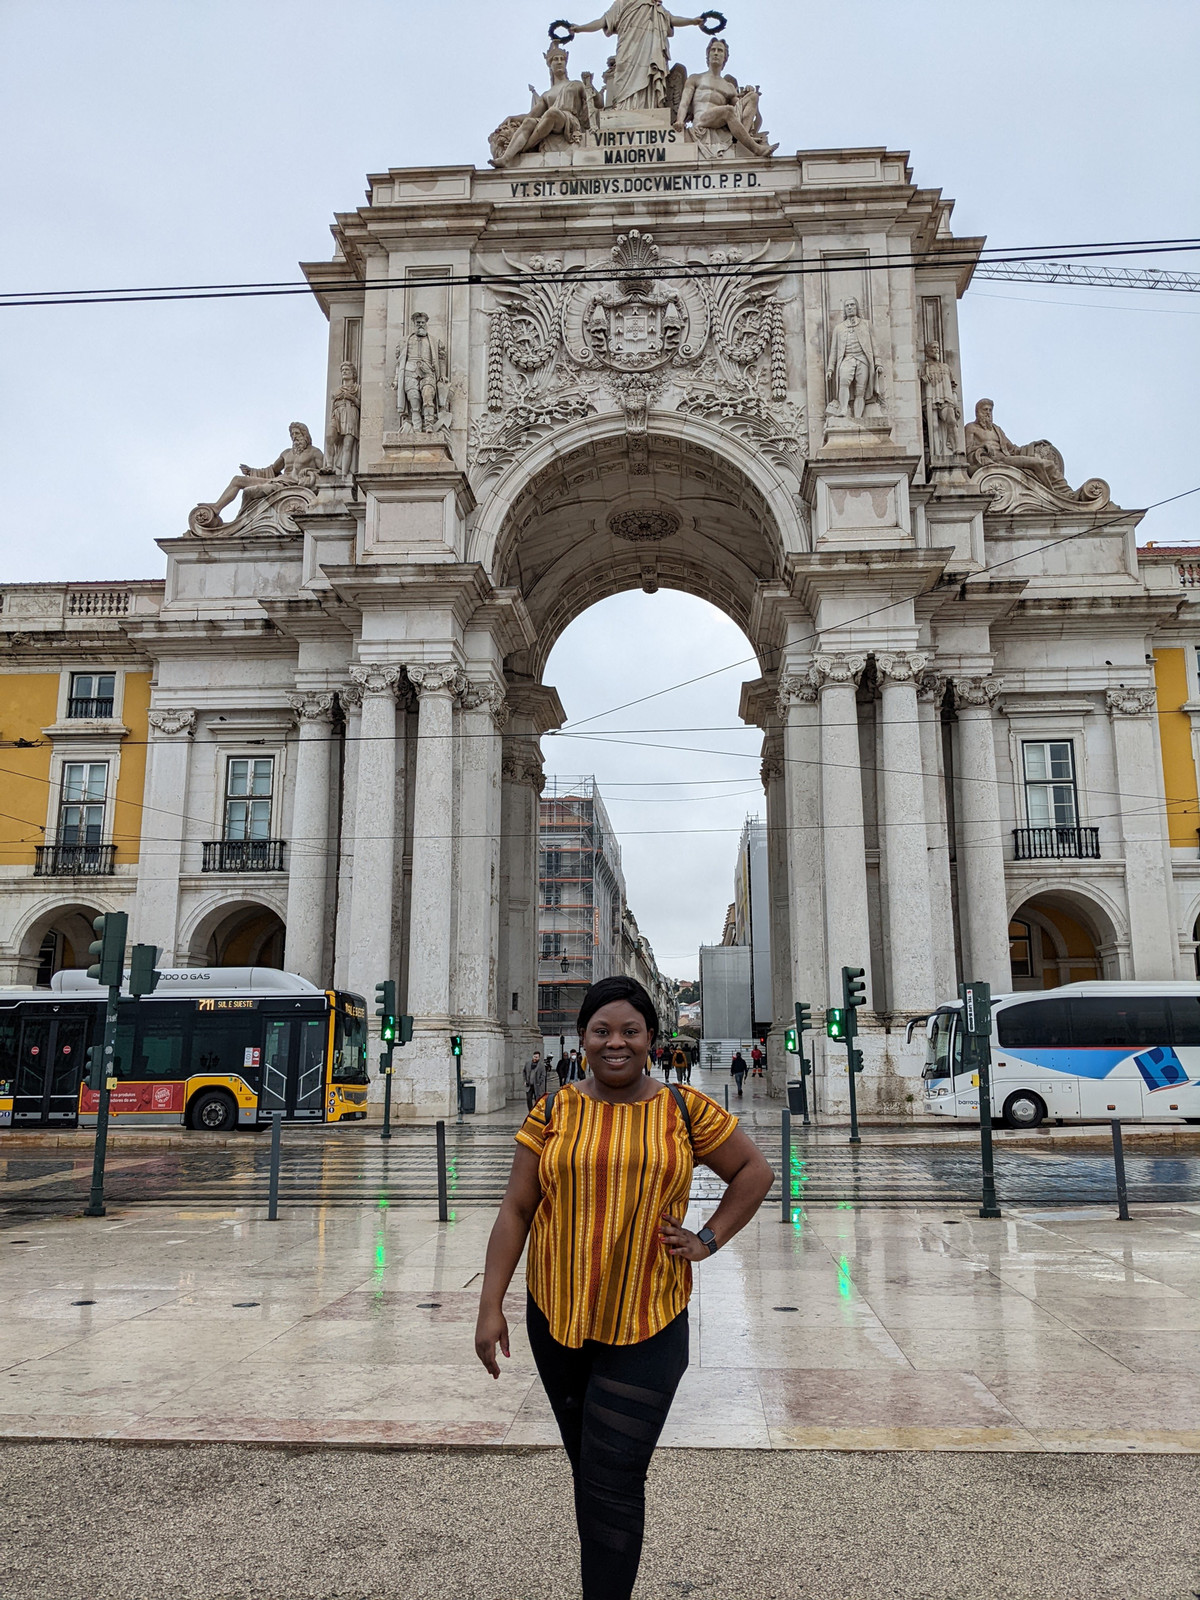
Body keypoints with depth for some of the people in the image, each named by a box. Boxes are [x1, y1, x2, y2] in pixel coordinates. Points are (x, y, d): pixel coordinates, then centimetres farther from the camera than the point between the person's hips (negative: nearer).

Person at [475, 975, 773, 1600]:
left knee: (612, 1483, -6)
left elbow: (754, 1169, 8)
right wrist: (490, 1306, -5)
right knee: (587, 1465, 17)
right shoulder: (553, 1113, -1)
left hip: (647, 1326, -2)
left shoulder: (685, 1111, -3)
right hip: (557, 1317, 3)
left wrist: (708, 1240, -2)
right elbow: (516, 1209, -1)